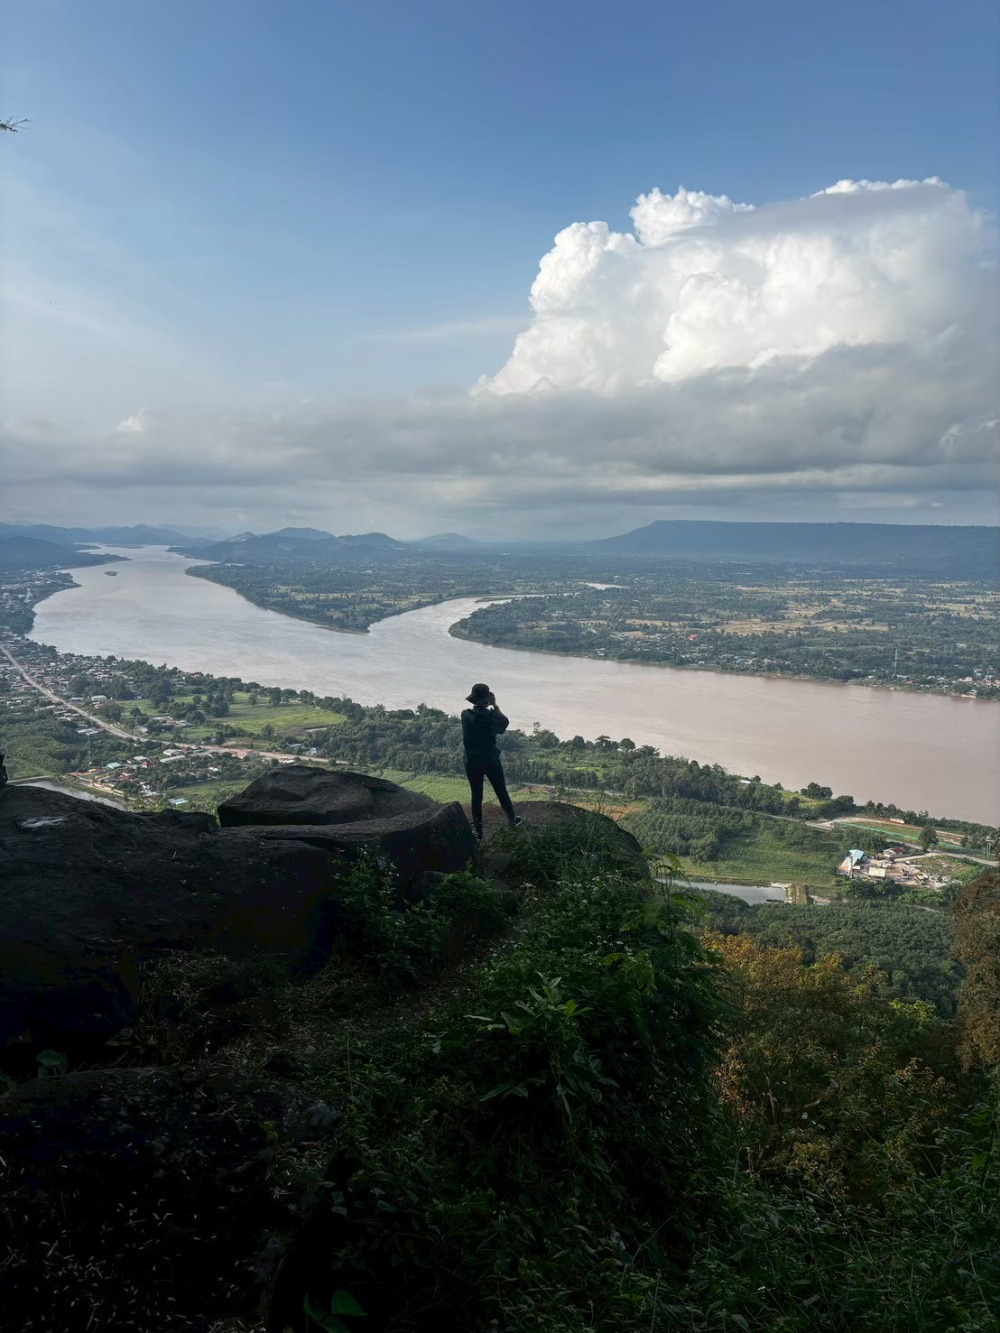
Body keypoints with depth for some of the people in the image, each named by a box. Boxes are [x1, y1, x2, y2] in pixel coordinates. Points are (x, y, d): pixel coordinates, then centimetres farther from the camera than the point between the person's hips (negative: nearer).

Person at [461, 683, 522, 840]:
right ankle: (512, 819, 37)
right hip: (491, 760, -2)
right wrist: (494, 705, 5)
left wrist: (489, 708, 6)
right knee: (501, 791, 18)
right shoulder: (491, 715, -16)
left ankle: (478, 832, 15)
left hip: (472, 761, 2)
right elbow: (505, 723, 5)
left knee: (476, 796, 10)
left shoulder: (465, 715, -9)